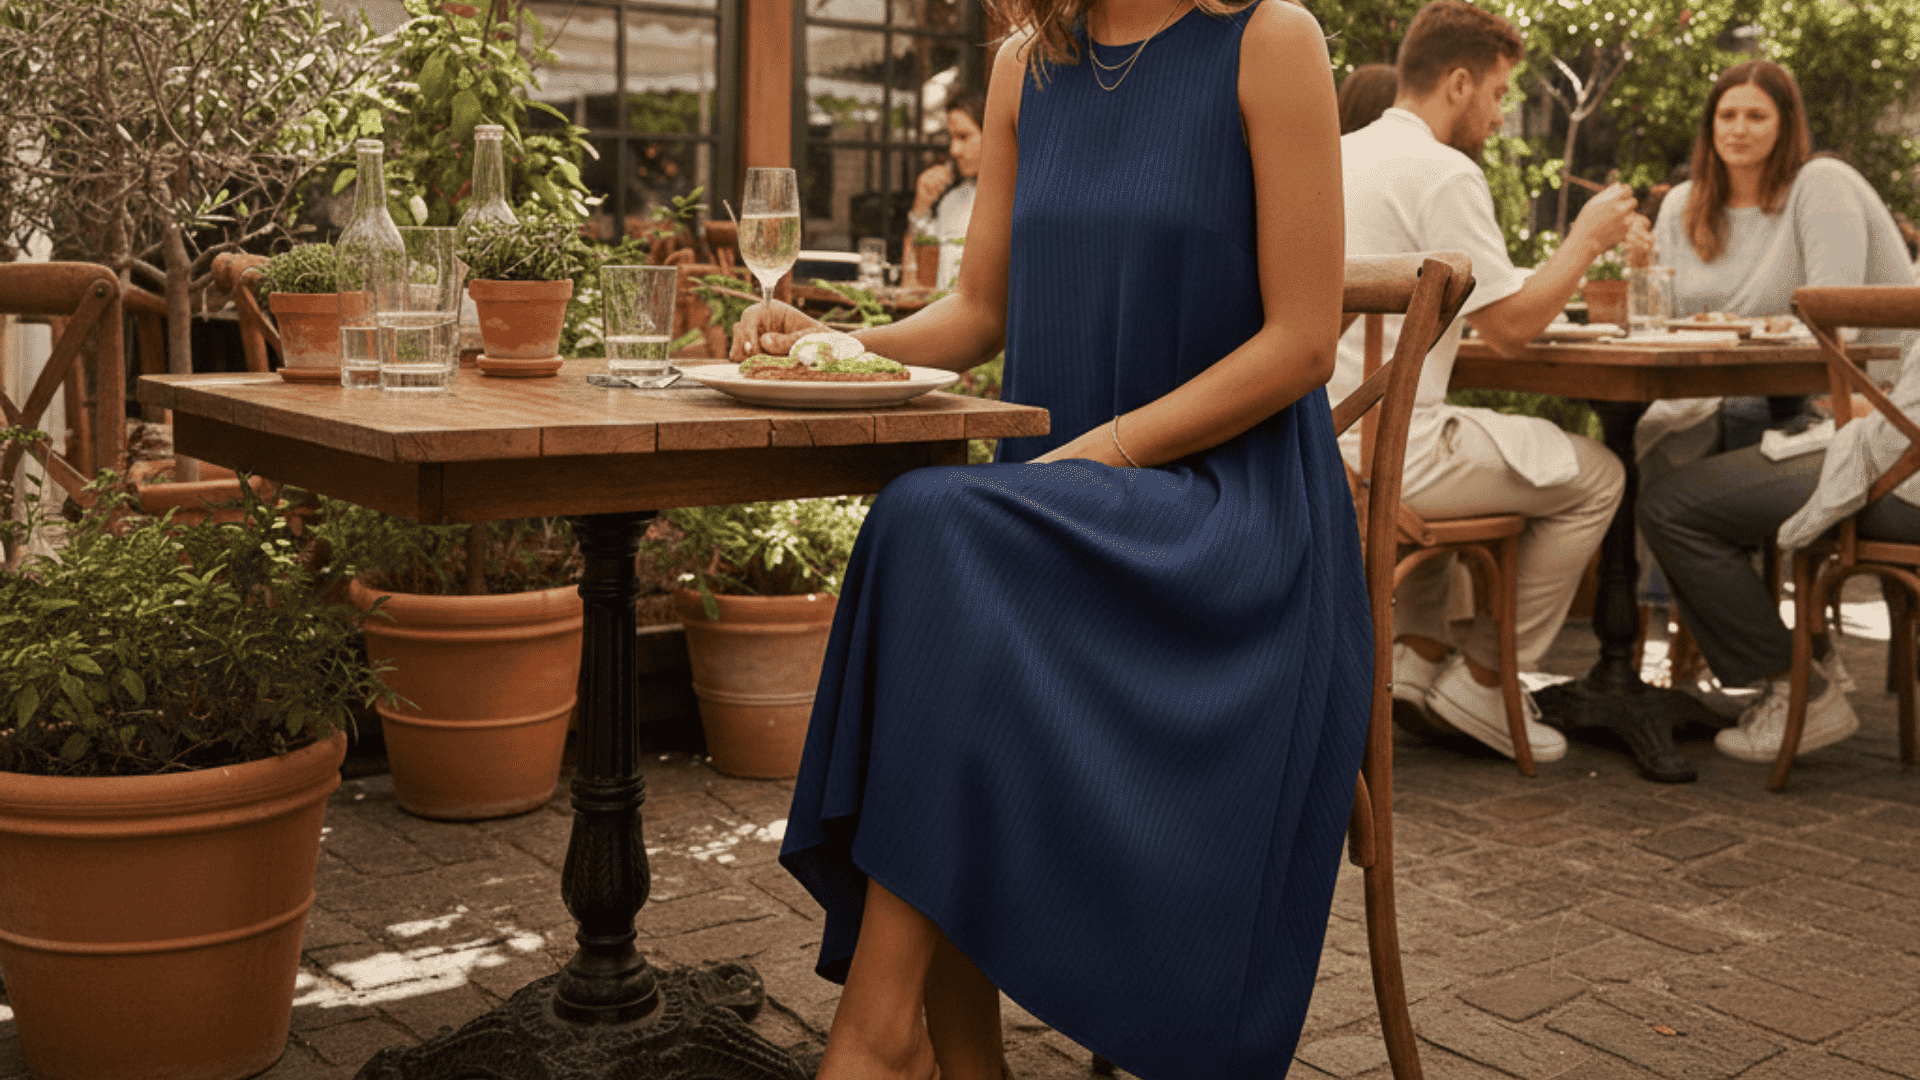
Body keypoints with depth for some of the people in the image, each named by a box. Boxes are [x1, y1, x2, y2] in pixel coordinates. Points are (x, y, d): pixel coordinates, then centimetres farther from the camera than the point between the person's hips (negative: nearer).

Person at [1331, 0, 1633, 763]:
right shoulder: (1443, 172, -12)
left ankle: (1417, 656, 24)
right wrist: (1586, 240, 3)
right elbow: (1509, 328, -12)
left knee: (1465, 450, 37)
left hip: (1313, 442, 9)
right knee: (1593, 477, 7)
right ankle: (1482, 679, 12)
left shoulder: (1339, 156, 16)